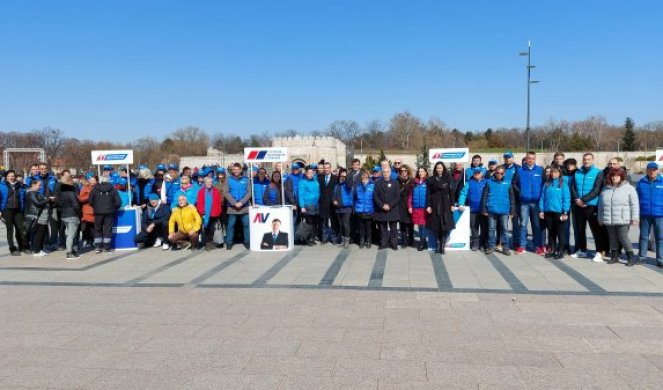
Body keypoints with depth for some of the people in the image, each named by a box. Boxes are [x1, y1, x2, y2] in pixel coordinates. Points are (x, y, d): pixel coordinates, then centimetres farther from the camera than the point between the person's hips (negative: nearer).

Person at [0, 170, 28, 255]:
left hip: (18, 210, 3)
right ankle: (13, 249, 7)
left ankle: (23, 247, 11)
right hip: (7, 210, -3)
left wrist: (23, 209, 10)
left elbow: (23, 198, 15)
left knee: (21, 228, 0)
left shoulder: (19, 186, 11)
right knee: (10, 230, 1)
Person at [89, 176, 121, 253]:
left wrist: (95, 207, 17)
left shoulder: (95, 188, 1)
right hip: (109, 212, -1)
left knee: (98, 229, 11)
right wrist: (114, 208, 12)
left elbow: (90, 200, 0)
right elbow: (118, 201, -5)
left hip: (98, 212, 1)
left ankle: (98, 247, 9)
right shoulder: (112, 189, -2)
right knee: (108, 229, 4)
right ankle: (107, 247, 5)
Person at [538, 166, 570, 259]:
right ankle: (552, 250, 23)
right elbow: (542, 198, 8)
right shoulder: (547, 184, 8)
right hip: (548, 212, 4)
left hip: (559, 212, -4)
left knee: (560, 232, 5)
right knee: (551, 232, 13)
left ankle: (560, 251, 13)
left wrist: (565, 212, -12)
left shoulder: (563, 185, -4)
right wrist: (541, 210, 3)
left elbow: (566, 199, -7)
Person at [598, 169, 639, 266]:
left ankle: (631, 258, 7)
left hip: (622, 220, -5)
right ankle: (614, 256, 20)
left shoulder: (628, 188, -1)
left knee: (623, 238, -5)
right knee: (613, 238, 10)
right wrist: (600, 218, 17)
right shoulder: (605, 189, 13)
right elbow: (600, 205, 18)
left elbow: (634, 204, -4)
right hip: (608, 221, 5)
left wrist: (634, 218, -9)